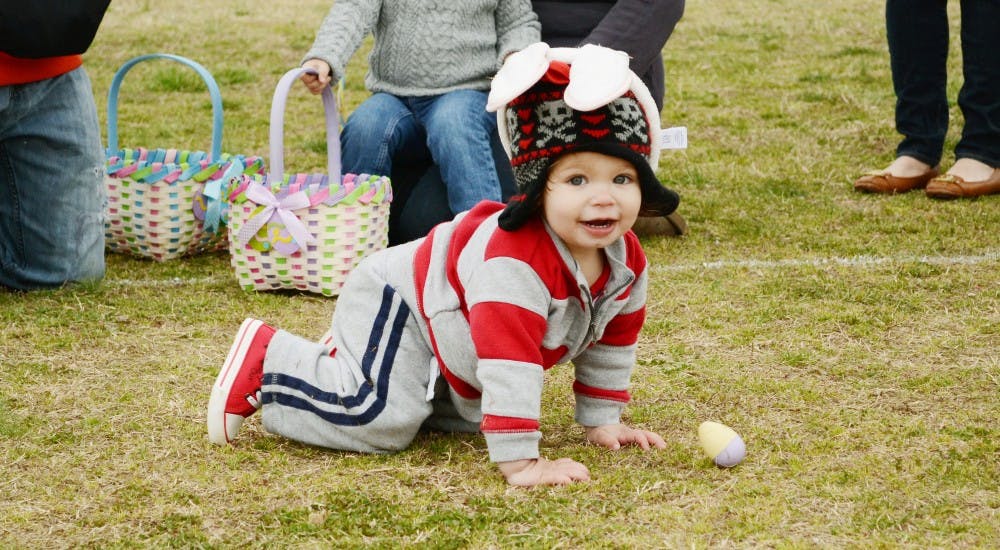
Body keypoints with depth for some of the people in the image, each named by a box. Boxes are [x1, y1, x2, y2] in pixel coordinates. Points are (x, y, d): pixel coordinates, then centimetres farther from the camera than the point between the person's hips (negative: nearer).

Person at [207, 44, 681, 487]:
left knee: (465, 418, 25)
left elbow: (612, 340, 3)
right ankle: (266, 360, -3)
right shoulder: (517, 262, -42)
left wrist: (601, 422, 5)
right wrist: (519, 463, -46)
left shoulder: (627, 261, -15)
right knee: (379, 418, -27)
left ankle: (344, 356, 35)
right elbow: (508, 358, -46)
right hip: (395, 301, -9)